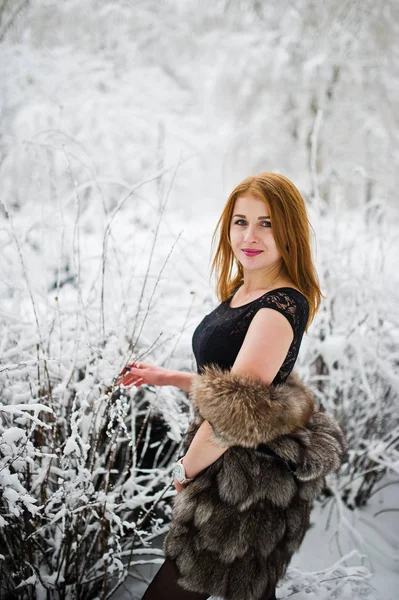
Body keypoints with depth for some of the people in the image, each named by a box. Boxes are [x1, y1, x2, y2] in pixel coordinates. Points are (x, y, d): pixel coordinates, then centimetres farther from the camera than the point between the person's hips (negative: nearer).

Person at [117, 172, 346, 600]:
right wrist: (168, 378, 11)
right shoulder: (244, 294, 9)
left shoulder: (280, 307, -22)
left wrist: (185, 469, -11)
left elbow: (236, 410, -25)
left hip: (245, 489, -9)